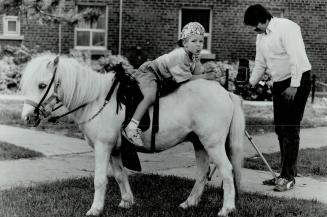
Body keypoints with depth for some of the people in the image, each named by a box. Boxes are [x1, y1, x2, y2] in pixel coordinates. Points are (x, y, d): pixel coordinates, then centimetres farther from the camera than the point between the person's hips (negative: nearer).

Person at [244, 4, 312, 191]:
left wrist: (294, 86, -23)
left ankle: (288, 177, -6)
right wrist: (250, 84, 9)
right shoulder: (261, 36, 13)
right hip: (279, 84, 9)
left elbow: (296, 57, -20)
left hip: (297, 81, -9)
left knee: (290, 129, -10)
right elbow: (260, 64, 19)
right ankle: (286, 174, 15)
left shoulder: (286, 27, -14)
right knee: (280, 130, 8)